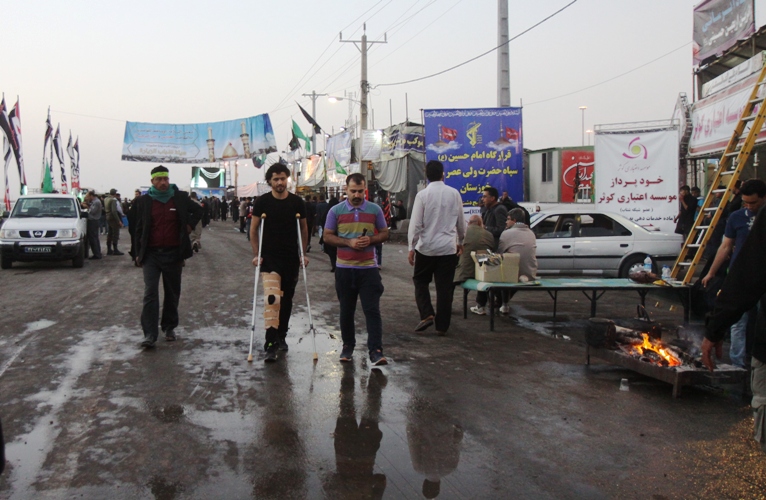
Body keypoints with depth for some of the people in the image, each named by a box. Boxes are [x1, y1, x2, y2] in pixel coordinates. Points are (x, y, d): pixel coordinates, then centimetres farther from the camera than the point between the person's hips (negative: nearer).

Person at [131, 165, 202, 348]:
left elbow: (198, 211, 21)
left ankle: (169, 327, 26)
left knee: (172, 293, 11)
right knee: (150, 293, -9)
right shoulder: (144, 201, 1)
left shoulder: (180, 198, 2)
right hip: (151, 254, -1)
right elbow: (138, 229, 6)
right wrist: (138, 254, 3)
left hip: (173, 253, 1)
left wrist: (190, 225, 5)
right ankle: (149, 334, -10)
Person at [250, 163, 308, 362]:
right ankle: (271, 344, -15)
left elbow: (304, 229, 11)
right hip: (269, 258, -3)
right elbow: (253, 229, 4)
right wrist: (256, 254, -2)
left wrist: (303, 254, 7)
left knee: (287, 299, 12)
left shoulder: (297, 202, 2)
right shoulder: (262, 202, -2)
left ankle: (281, 336, 29)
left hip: (291, 258, 3)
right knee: (272, 297, -16)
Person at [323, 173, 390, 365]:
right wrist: (349, 242, -13)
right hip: (344, 268, 1)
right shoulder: (336, 211, 1)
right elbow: (328, 236, 2)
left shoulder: (375, 210, 3)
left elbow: (384, 233, 9)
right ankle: (348, 346, 25)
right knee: (346, 310, 11)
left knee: (372, 310, -6)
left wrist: (371, 240, -12)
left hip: (369, 268, -1)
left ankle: (376, 350, -4)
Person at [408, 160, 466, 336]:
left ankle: (427, 315, 0)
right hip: (448, 248, 2)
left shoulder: (422, 195, -9)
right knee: (445, 287, 7)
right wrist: (460, 241, 23)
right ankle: (442, 326, 11)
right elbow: (461, 222, 8)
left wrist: (411, 248, -2)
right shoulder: (454, 193, -1)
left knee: (420, 281, 16)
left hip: (426, 247, -2)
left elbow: (415, 224, -9)